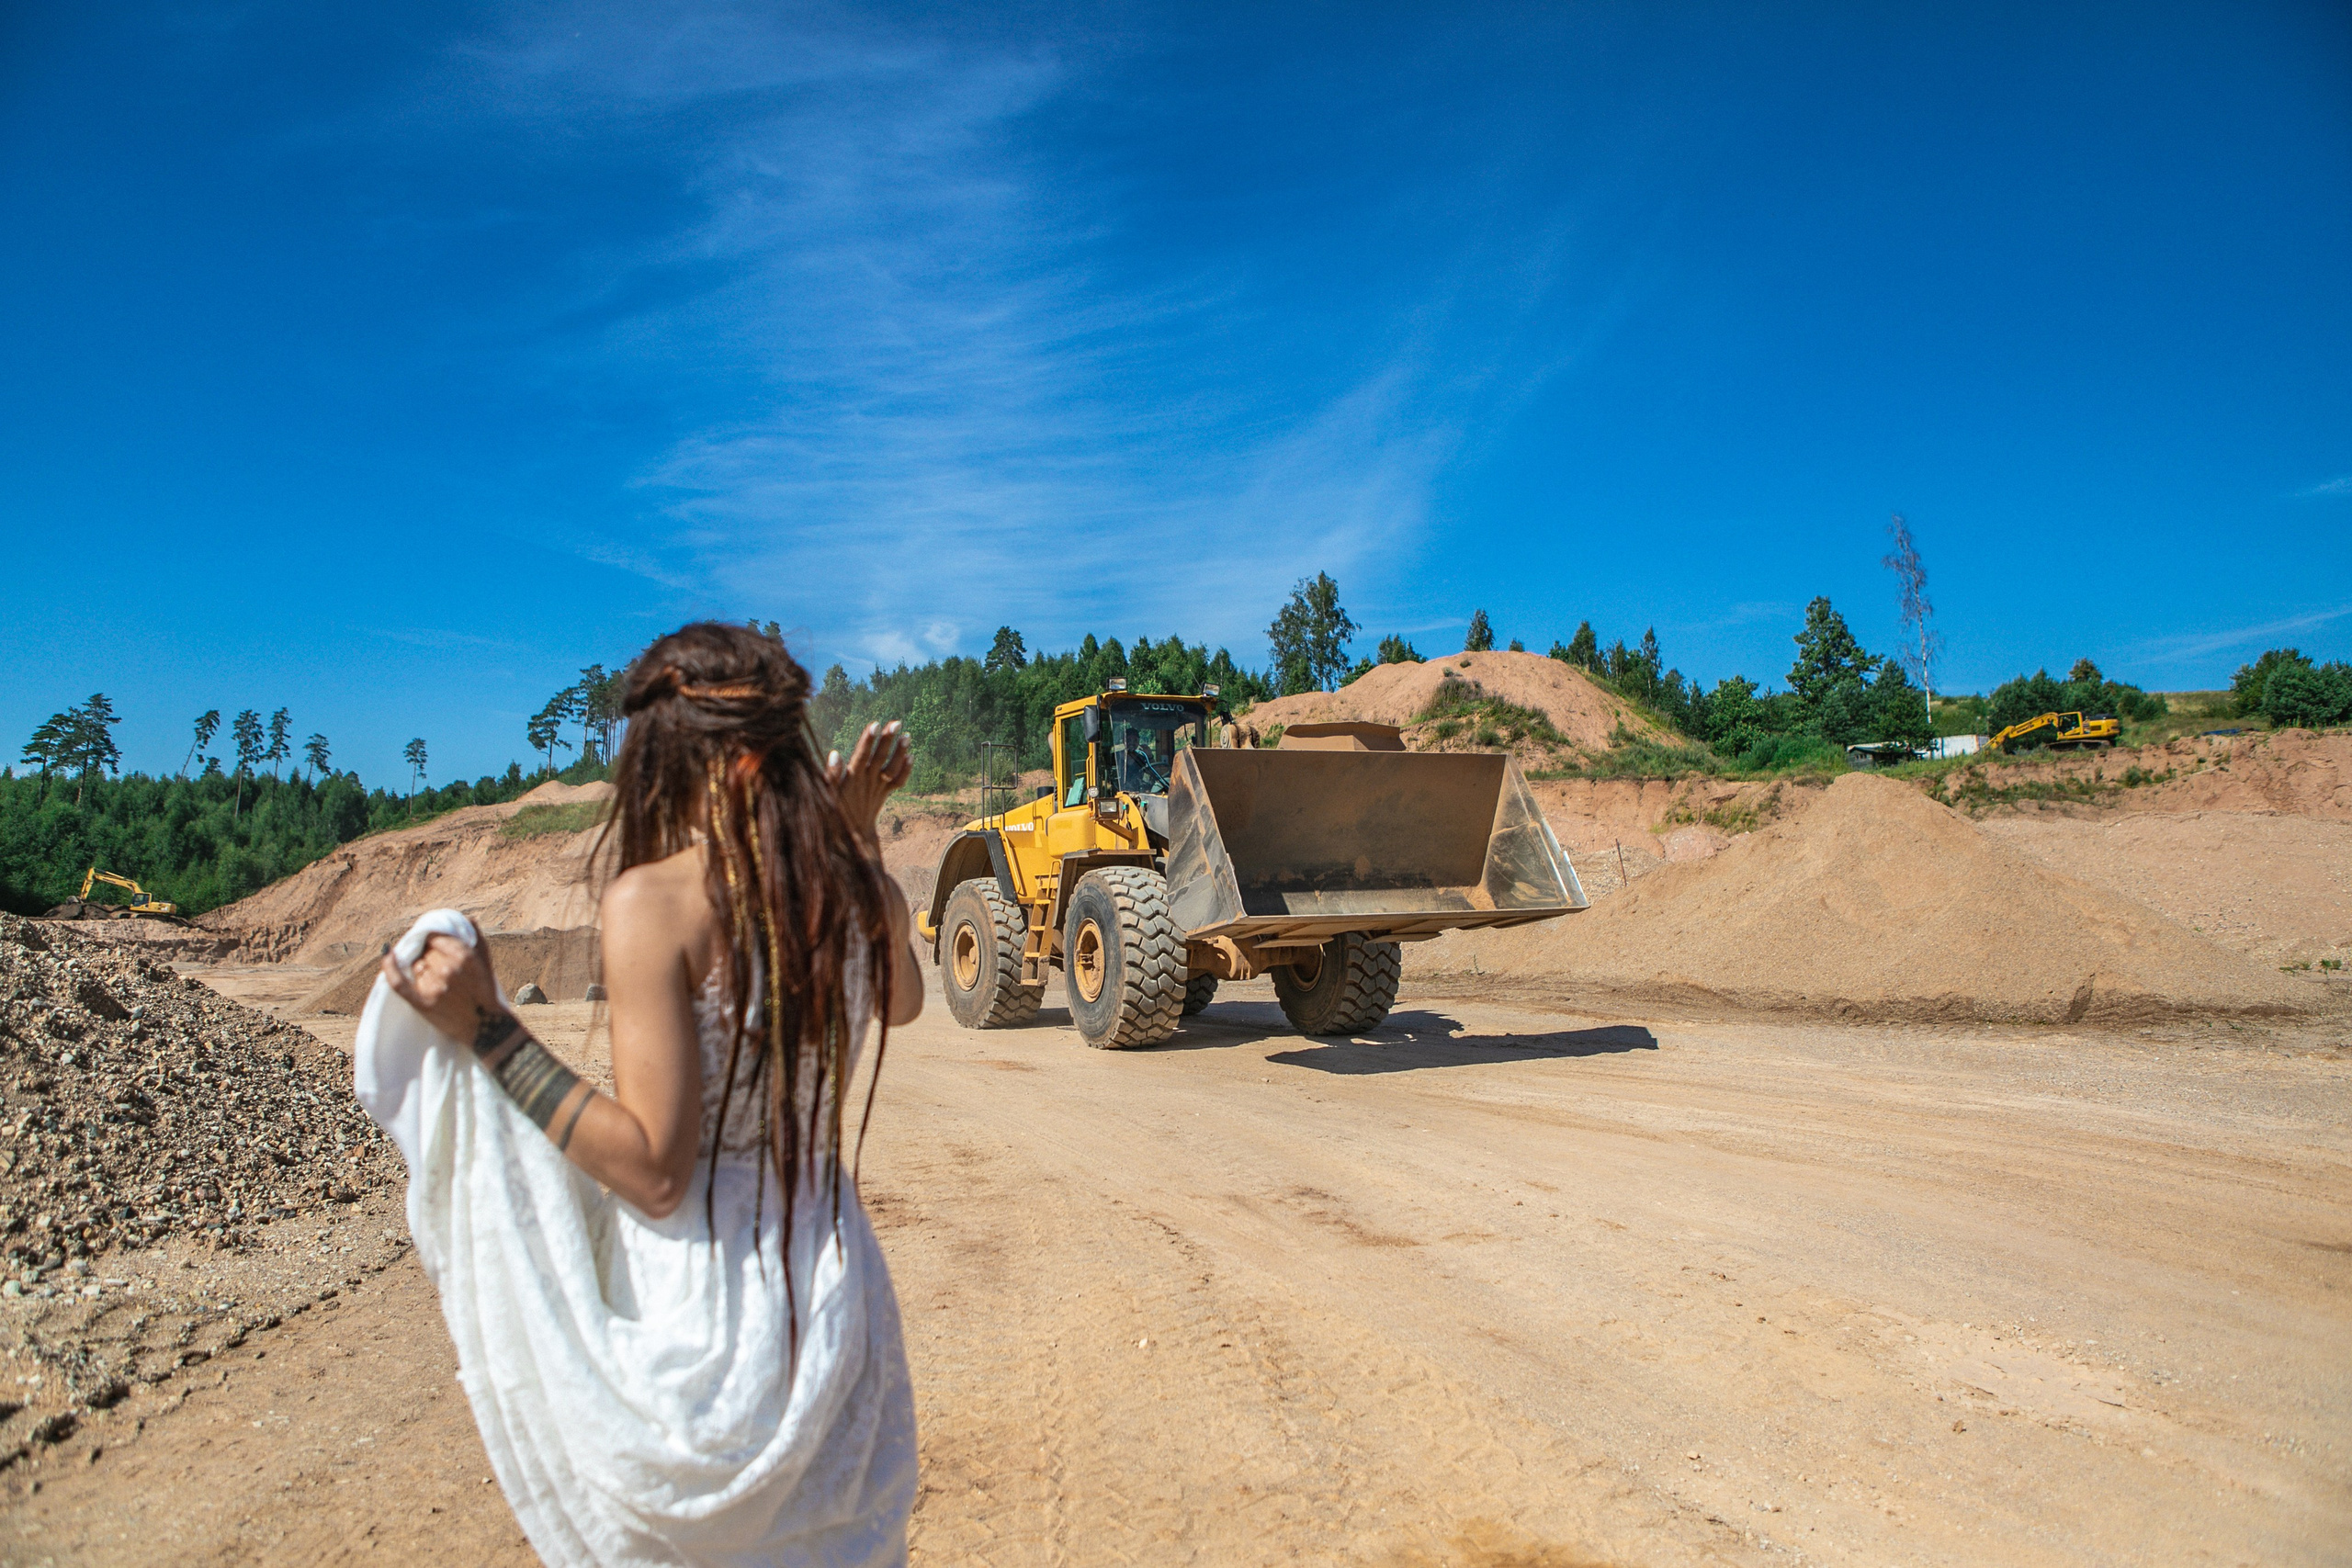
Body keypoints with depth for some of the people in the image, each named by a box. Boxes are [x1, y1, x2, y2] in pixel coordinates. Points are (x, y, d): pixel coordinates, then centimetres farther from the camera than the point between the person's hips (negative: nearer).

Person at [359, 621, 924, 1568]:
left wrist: (487, 1033, -16)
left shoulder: (653, 900, -20)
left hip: (696, 1309, -4)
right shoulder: (863, 891, -6)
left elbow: (654, 1171, -20)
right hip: (830, 1300, 5)